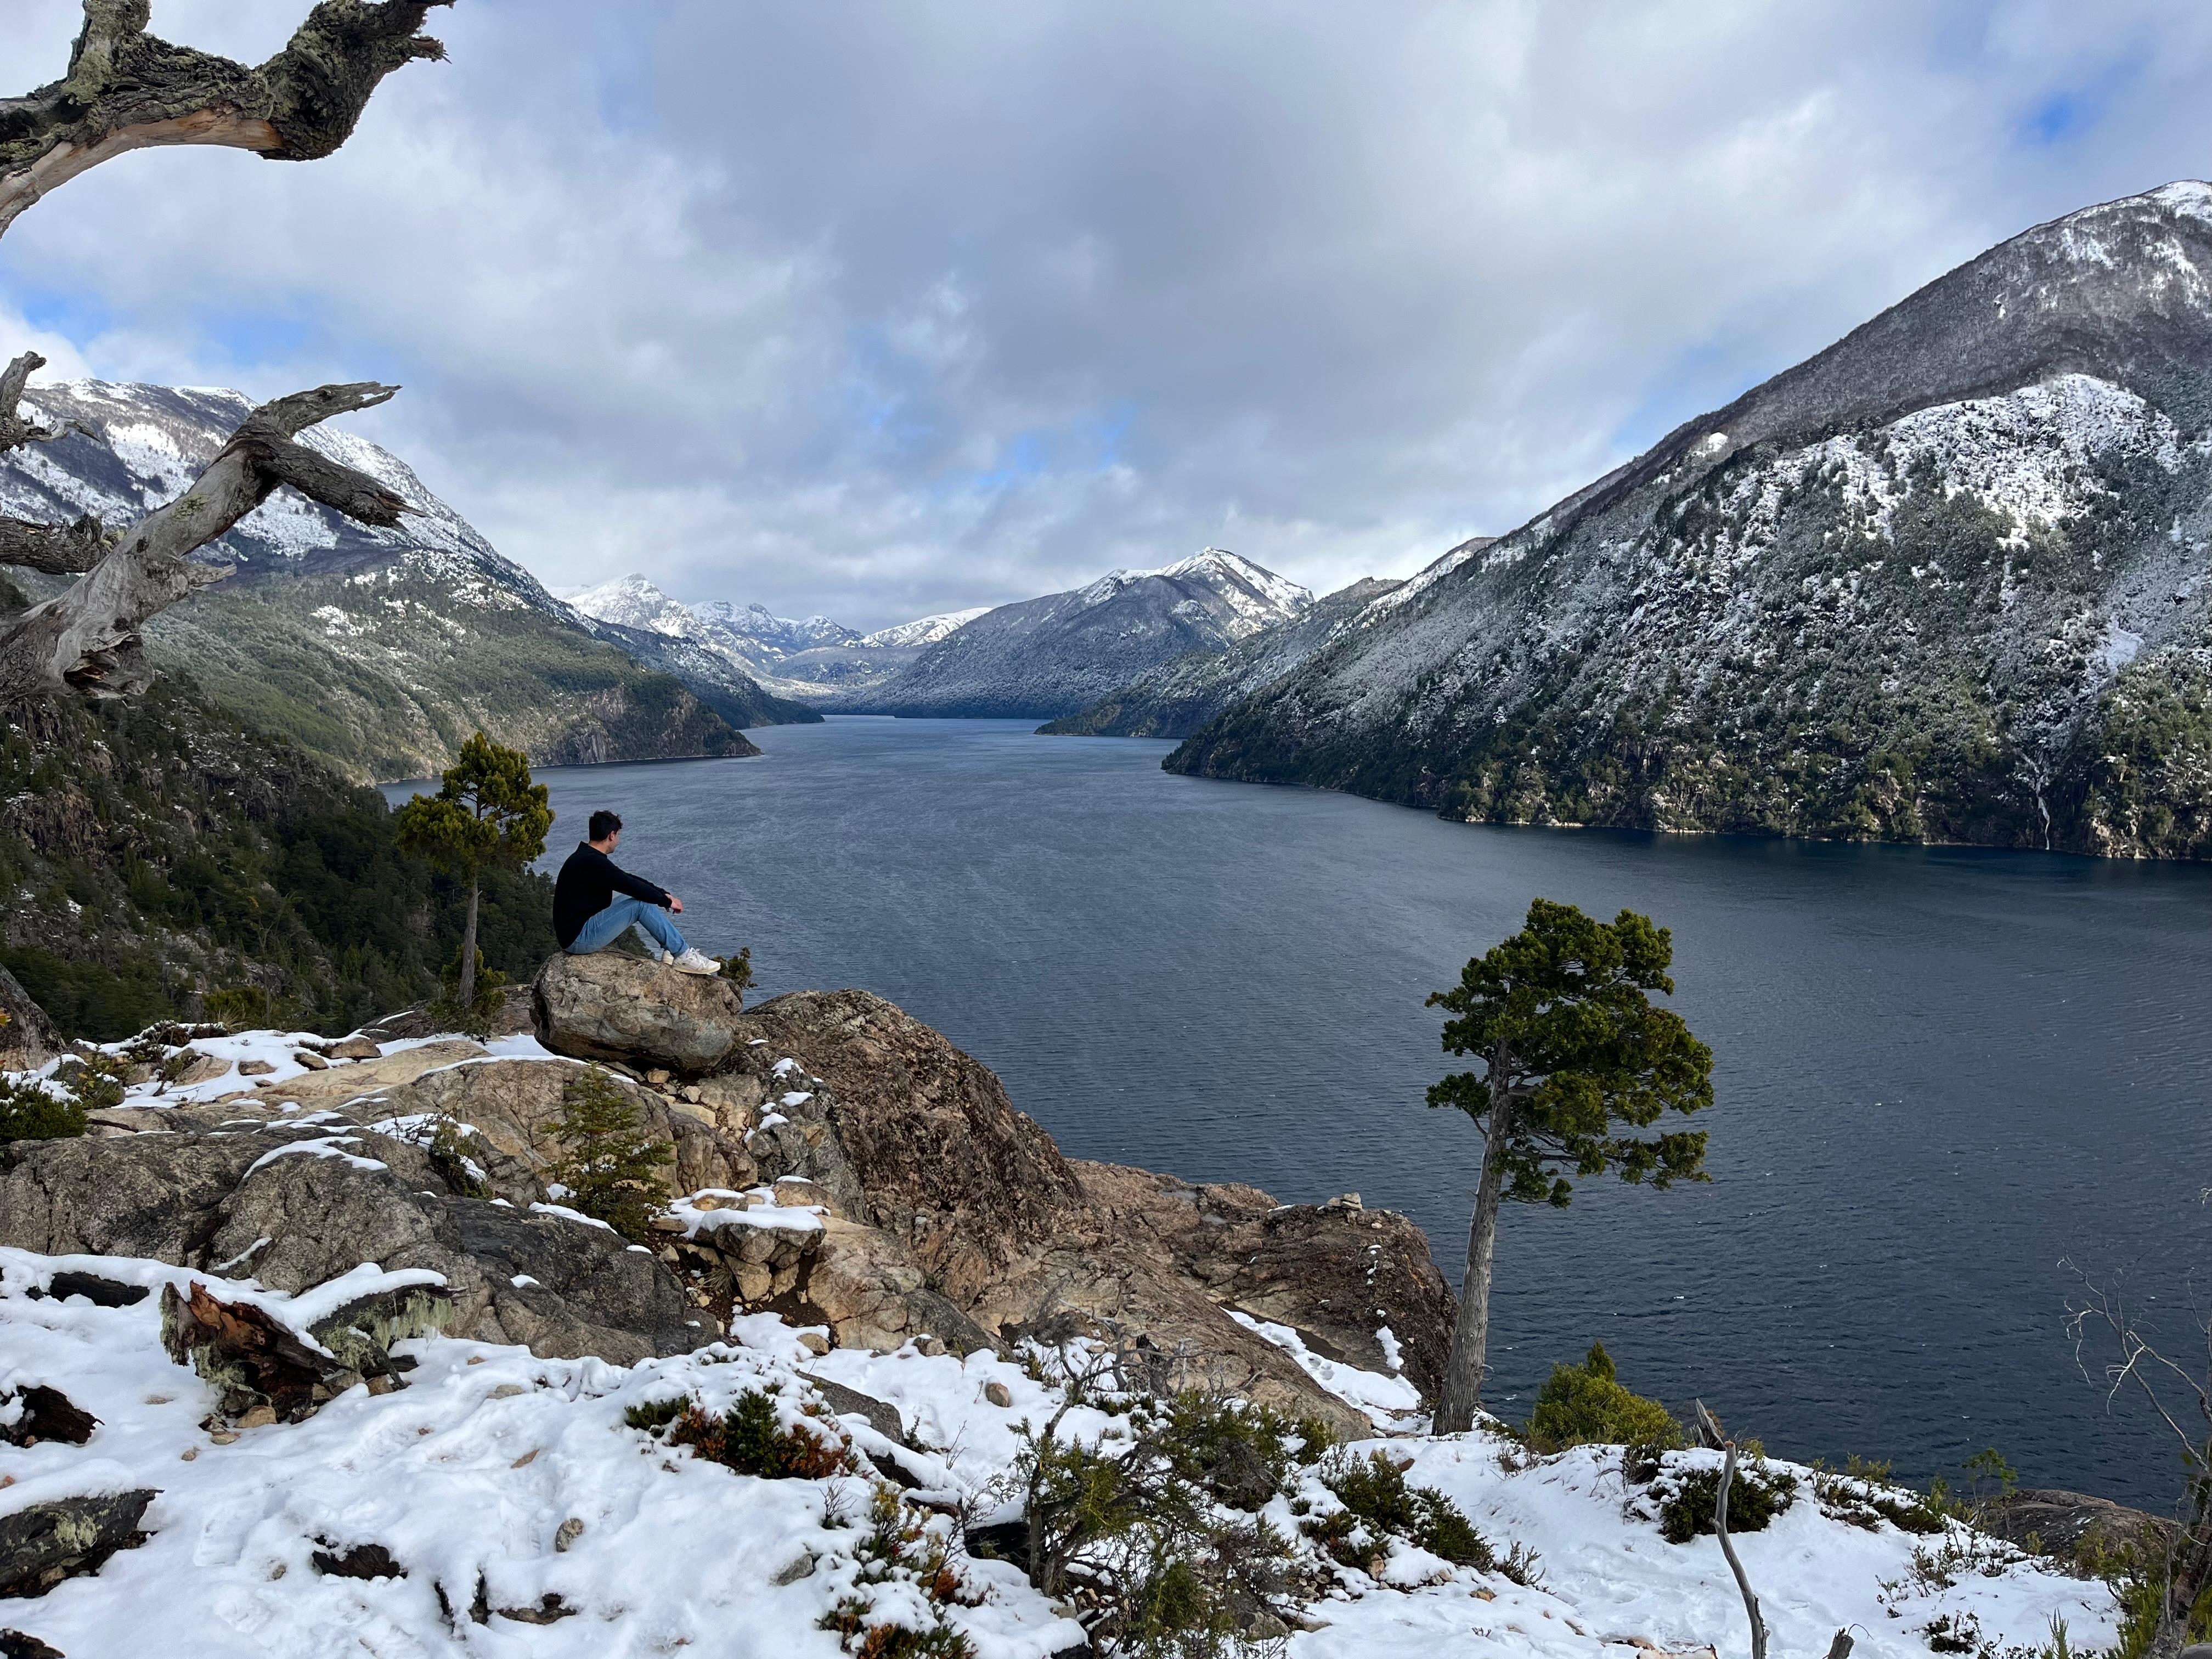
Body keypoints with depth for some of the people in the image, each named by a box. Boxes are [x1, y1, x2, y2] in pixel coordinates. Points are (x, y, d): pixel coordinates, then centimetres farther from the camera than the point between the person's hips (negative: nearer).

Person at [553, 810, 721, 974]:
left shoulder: (586, 858, 12)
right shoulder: (592, 862, -20)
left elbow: (628, 879, 17)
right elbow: (632, 886, -19)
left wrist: (663, 895, 12)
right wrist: (667, 901, -6)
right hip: (579, 938, -10)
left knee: (639, 899, 13)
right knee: (642, 904, -16)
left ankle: (671, 951, 8)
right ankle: (683, 955, -8)